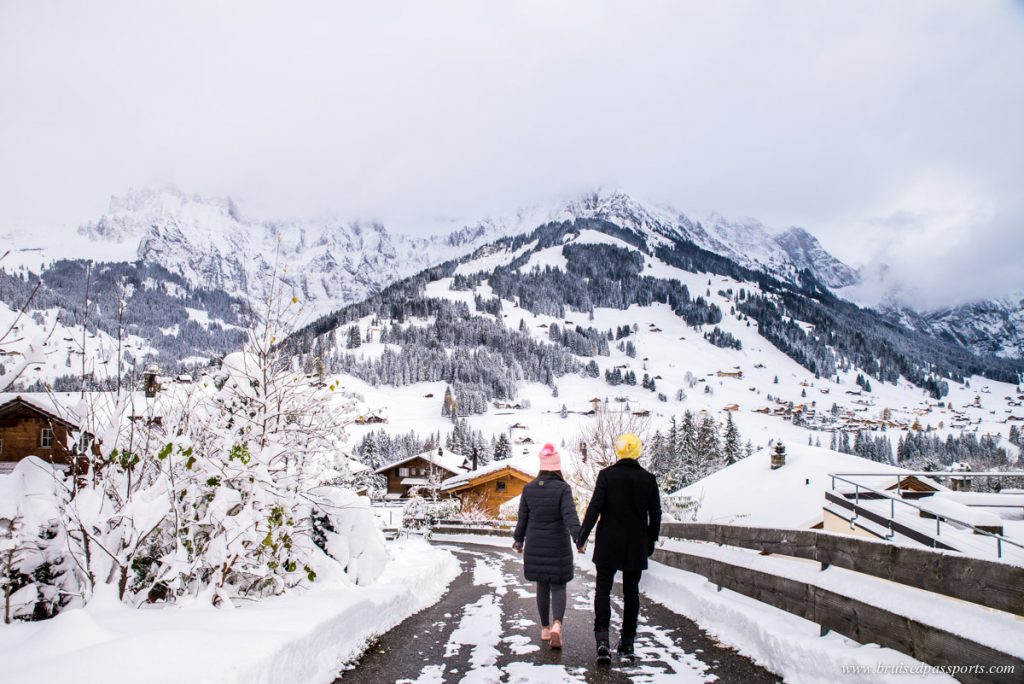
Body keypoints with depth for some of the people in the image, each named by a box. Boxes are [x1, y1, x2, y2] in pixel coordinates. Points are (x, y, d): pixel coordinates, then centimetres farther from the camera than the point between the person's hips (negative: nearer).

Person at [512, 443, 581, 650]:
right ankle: (557, 625, -19)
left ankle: (545, 629, 23)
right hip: (558, 546, -3)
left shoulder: (529, 489, -1)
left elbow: (523, 518, 6)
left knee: (542, 586, 17)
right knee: (558, 587, 4)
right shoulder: (563, 489, -12)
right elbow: (570, 515, -23)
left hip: (535, 545, 3)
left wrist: (519, 540, 18)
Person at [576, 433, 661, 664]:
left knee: (603, 588, 4)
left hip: (609, 544, -2)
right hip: (637, 546, 2)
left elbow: (594, 508, -12)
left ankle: (602, 638, -12)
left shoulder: (607, 475, -8)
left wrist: (582, 537, -6)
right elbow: (655, 515, 4)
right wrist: (650, 542, 16)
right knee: (631, 591, 12)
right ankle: (627, 642, 18)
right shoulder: (649, 479, 0)